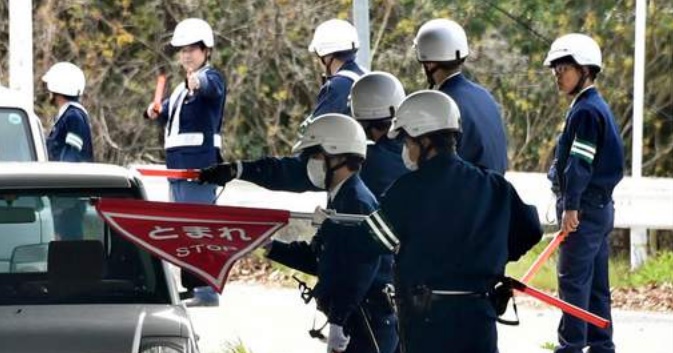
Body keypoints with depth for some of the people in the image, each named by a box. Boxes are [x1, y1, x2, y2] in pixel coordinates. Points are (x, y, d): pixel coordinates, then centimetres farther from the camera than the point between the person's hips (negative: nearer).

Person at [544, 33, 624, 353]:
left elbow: (579, 163, -20)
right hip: (600, 206, 10)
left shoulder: (585, 111, -14)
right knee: (596, 283, 12)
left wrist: (571, 206, -23)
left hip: (583, 208, -10)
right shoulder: (597, 107, 17)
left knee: (573, 280, -9)